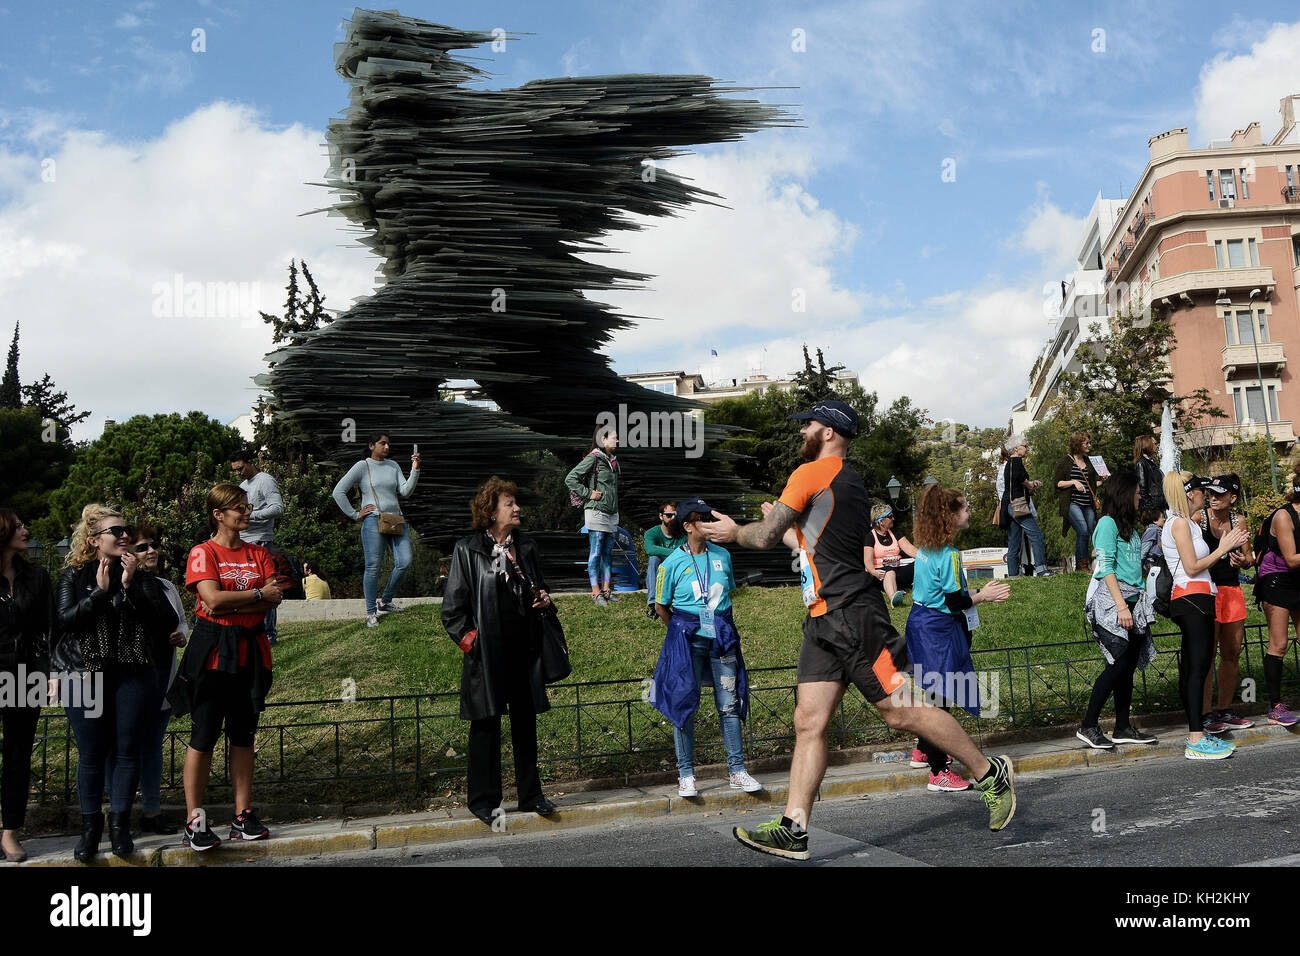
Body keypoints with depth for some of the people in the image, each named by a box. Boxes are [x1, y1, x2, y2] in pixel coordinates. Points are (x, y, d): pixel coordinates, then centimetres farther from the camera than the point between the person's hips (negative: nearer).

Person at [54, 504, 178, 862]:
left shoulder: (142, 577, 7)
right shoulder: (74, 576, 5)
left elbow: (168, 623, -5)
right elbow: (64, 620, -9)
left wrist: (131, 587, -11)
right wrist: (100, 591, -13)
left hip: (135, 675, 1)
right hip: (88, 675, -1)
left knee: (128, 751, 4)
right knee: (91, 753, 3)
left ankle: (119, 824, 16)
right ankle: (91, 826, 17)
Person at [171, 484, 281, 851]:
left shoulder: (258, 554, 11)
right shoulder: (203, 552, -2)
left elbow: (275, 598, -1)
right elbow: (213, 598, -16)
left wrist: (232, 605, -13)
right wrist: (258, 593, -9)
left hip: (251, 649, 5)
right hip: (213, 651, -5)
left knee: (244, 734, 9)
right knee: (204, 734, -2)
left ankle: (243, 815, 15)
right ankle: (194, 821, 6)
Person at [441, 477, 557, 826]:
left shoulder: (527, 547, 12)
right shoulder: (467, 550, -3)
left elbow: (539, 586, 25)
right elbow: (453, 605, -2)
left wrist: (544, 599, 4)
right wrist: (466, 637, -10)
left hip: (524, 649, 5)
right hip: (487, 651, -5)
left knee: (526, 721, 10)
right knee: (486, 724, 2)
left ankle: (530, 795, 21)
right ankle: (483, 800, 15)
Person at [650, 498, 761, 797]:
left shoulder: (722, 555, 6)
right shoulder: (672, 564, -6)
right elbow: (661, 606, 5)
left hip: (722, 637, 3)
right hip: (688, 640, -3)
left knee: (730, 704, 4)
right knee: (685, 704, 0)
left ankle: (737, 771, 14)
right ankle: (686, 775, 11)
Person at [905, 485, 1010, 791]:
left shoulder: (926, 548, 7)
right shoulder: (948, 554, -20)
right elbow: (955, 602, -21)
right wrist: (983, 595, -7)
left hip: (921, 621, 10)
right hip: (939, 629, -10)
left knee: (933, 692, 22)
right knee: (941, 696, -5)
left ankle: (924, 751, 35)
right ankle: (939, 773, 0)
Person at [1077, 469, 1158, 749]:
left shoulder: (1130, 527, 20)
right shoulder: (1108, 523, -6)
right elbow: (1105, 568, -13)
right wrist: (1122, 606, -19)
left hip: (1133, 601, 8)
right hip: (1112, 600, -8)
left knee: (1129, 665, 6)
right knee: (1119, 664, -12)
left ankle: (1123, 728, 12)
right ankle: (1088, 726, -5)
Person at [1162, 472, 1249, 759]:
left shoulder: (1186, 523, 21)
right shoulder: (1180, 523, -10)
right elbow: (1192, 568, -14)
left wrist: (1224, 547, 18)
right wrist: (1221, 549, -5)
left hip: (1194, 602, 10)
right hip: (1192, 599, -10)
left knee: (1192, 669, 10)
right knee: (1197, 668, -12)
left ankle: (1197, 733, 14)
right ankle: (1196, 742, -13)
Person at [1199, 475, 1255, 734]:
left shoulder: (1239, 520, 9)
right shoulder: (1199, 517, -5)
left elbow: (1249, 558, 14)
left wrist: (1243, 561, -8)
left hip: (1232, 590, 5)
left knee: (1232, 654, 10)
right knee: (1207, 654, -6)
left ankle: (1225, 710, 21)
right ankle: (1206, 714, 0)